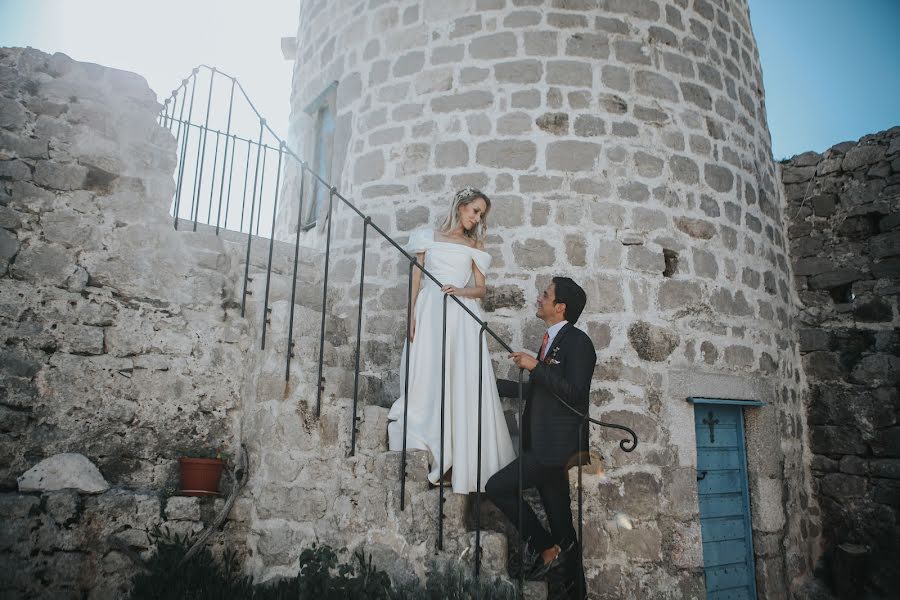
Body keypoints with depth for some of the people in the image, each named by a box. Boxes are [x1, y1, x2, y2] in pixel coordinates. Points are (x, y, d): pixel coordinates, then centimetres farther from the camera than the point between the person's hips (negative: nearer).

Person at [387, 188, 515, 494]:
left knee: (462, 382, -6)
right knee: (428, 378, -5)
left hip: (461, 317, 1)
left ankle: (462, 460, 0)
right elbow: (416, 279, 7)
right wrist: (412, 316, -4)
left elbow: (481, 288, 11)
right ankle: (430, 454, -1)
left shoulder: (474, 246, 15)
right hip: (430, 312, 0)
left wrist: (461, 291, -10)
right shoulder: (429, 238, 12)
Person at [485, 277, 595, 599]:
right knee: (561, 522, 12)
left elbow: (576, 392, -21)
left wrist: (535, 366, -19)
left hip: (559, 445, -9)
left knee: (497, 487, -12)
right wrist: (493, 383, 28)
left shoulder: (577, 341, -10)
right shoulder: (551, 341, 18)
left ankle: (547, 548, 1)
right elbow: (536, 391, 25)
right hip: (545, 445, 9)